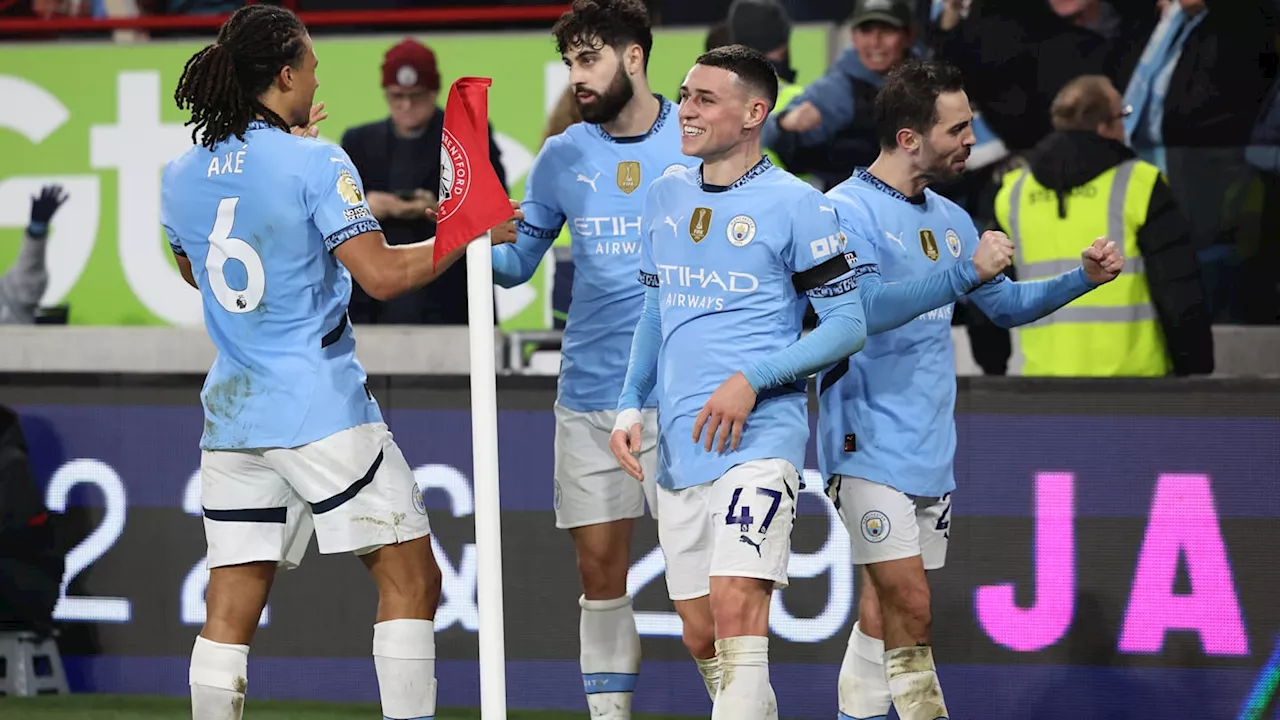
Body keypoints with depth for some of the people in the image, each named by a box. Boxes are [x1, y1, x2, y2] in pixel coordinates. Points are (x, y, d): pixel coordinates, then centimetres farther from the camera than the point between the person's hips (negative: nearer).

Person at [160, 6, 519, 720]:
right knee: (411, 580, 2)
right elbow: (381, 274, -19)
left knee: (231, 609, 6)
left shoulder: (184, 174, 8)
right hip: (322, 410, -6)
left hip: (231, 411, 6)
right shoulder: (316, 165, -11)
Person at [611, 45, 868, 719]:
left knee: (736, 608, -20)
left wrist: (752, 379, -15)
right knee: (701, 637, 8)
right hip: (678, 447, 6)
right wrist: (629, 406, 10)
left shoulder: (796, 205, -6)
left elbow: (849, 323, -6)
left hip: (758, 436, -6)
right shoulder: (664, 196, 13)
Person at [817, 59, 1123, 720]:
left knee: (884, 612, 9)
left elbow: (1007, 305, 25)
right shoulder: (846, 210, -11)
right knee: (909, 611, -13)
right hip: (870, 447, -8)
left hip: (930, 453, 8)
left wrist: (1084, 278, 10)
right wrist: (965, 271, -28)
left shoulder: (948, 219, 14)